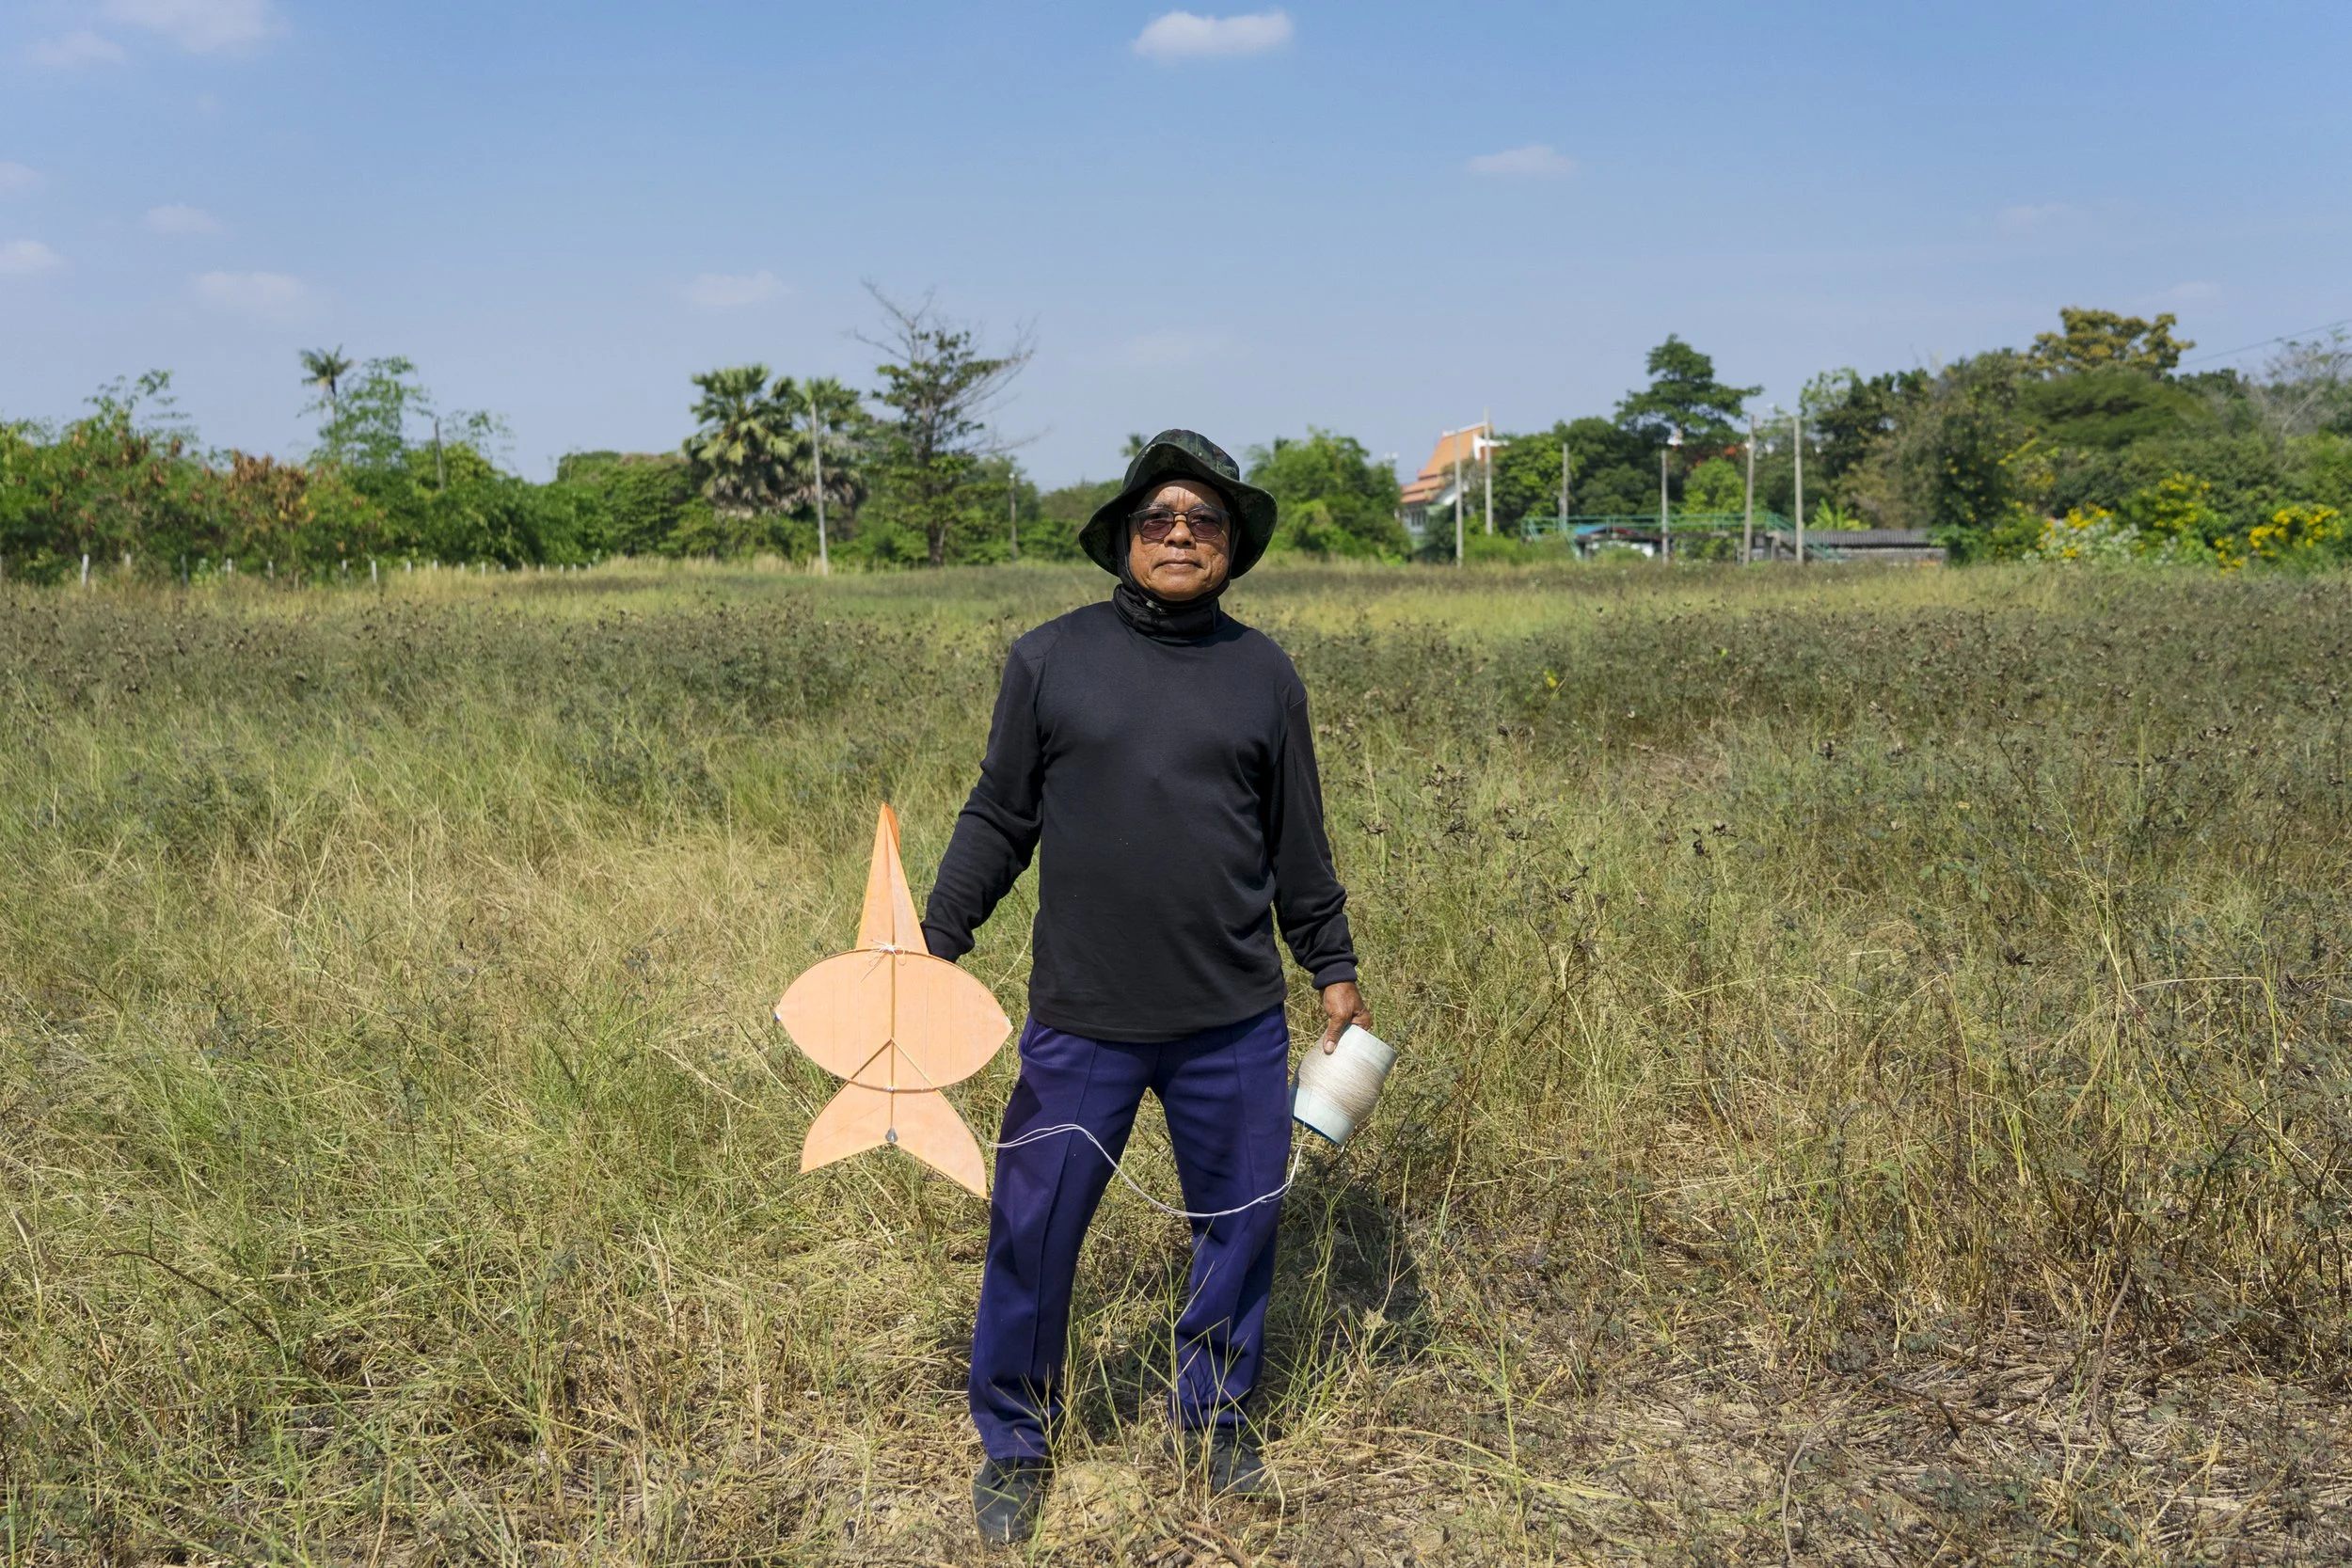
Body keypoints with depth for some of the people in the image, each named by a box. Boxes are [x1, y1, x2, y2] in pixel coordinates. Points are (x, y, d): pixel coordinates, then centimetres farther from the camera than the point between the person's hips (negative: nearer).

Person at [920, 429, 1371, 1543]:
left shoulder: (1264, 673, 5)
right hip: (1080, 1024, -1)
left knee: (1241, 1222, 13)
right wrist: (935, 944, 2)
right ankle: (1013, 1442, 29)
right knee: (1033, 1232, 6)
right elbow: (998, 817, 5)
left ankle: (1217, 1416, 37)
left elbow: (1297, 841, 12)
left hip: (1236, 1026, 2)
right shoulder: (1050, 659, 0)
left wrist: (1335, 970, 14)